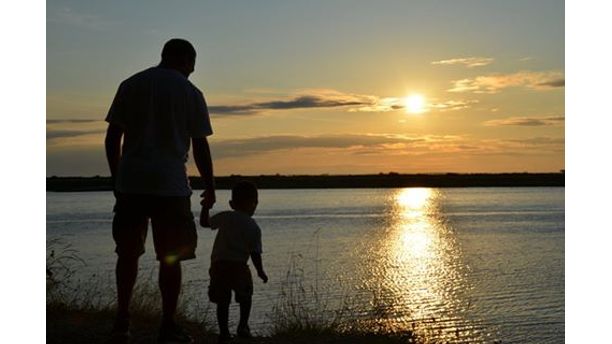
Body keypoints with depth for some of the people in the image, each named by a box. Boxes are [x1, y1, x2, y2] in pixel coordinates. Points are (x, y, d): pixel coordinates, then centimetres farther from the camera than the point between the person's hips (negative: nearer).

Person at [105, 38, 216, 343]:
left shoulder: (130, 86, 10)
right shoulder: (190, 93, 2)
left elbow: (112, 139, 7)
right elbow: (200, 147, 0)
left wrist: (117, 179, 16)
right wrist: (209, 187, 10)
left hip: (130, 183, 3)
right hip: (170, 185, -3)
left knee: (127, 252, 14)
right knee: (170, 257, 3)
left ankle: (122, 319, 15)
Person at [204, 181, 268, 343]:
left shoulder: (225, 217, 6)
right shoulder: (254, 227, 0)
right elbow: (255, 253, -2)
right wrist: (260, 271, 9)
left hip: (218, 264, 2)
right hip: (238, 266, -2)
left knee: (222, 300, 9)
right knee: (245, 297, 19)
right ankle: (243, 326, 13)